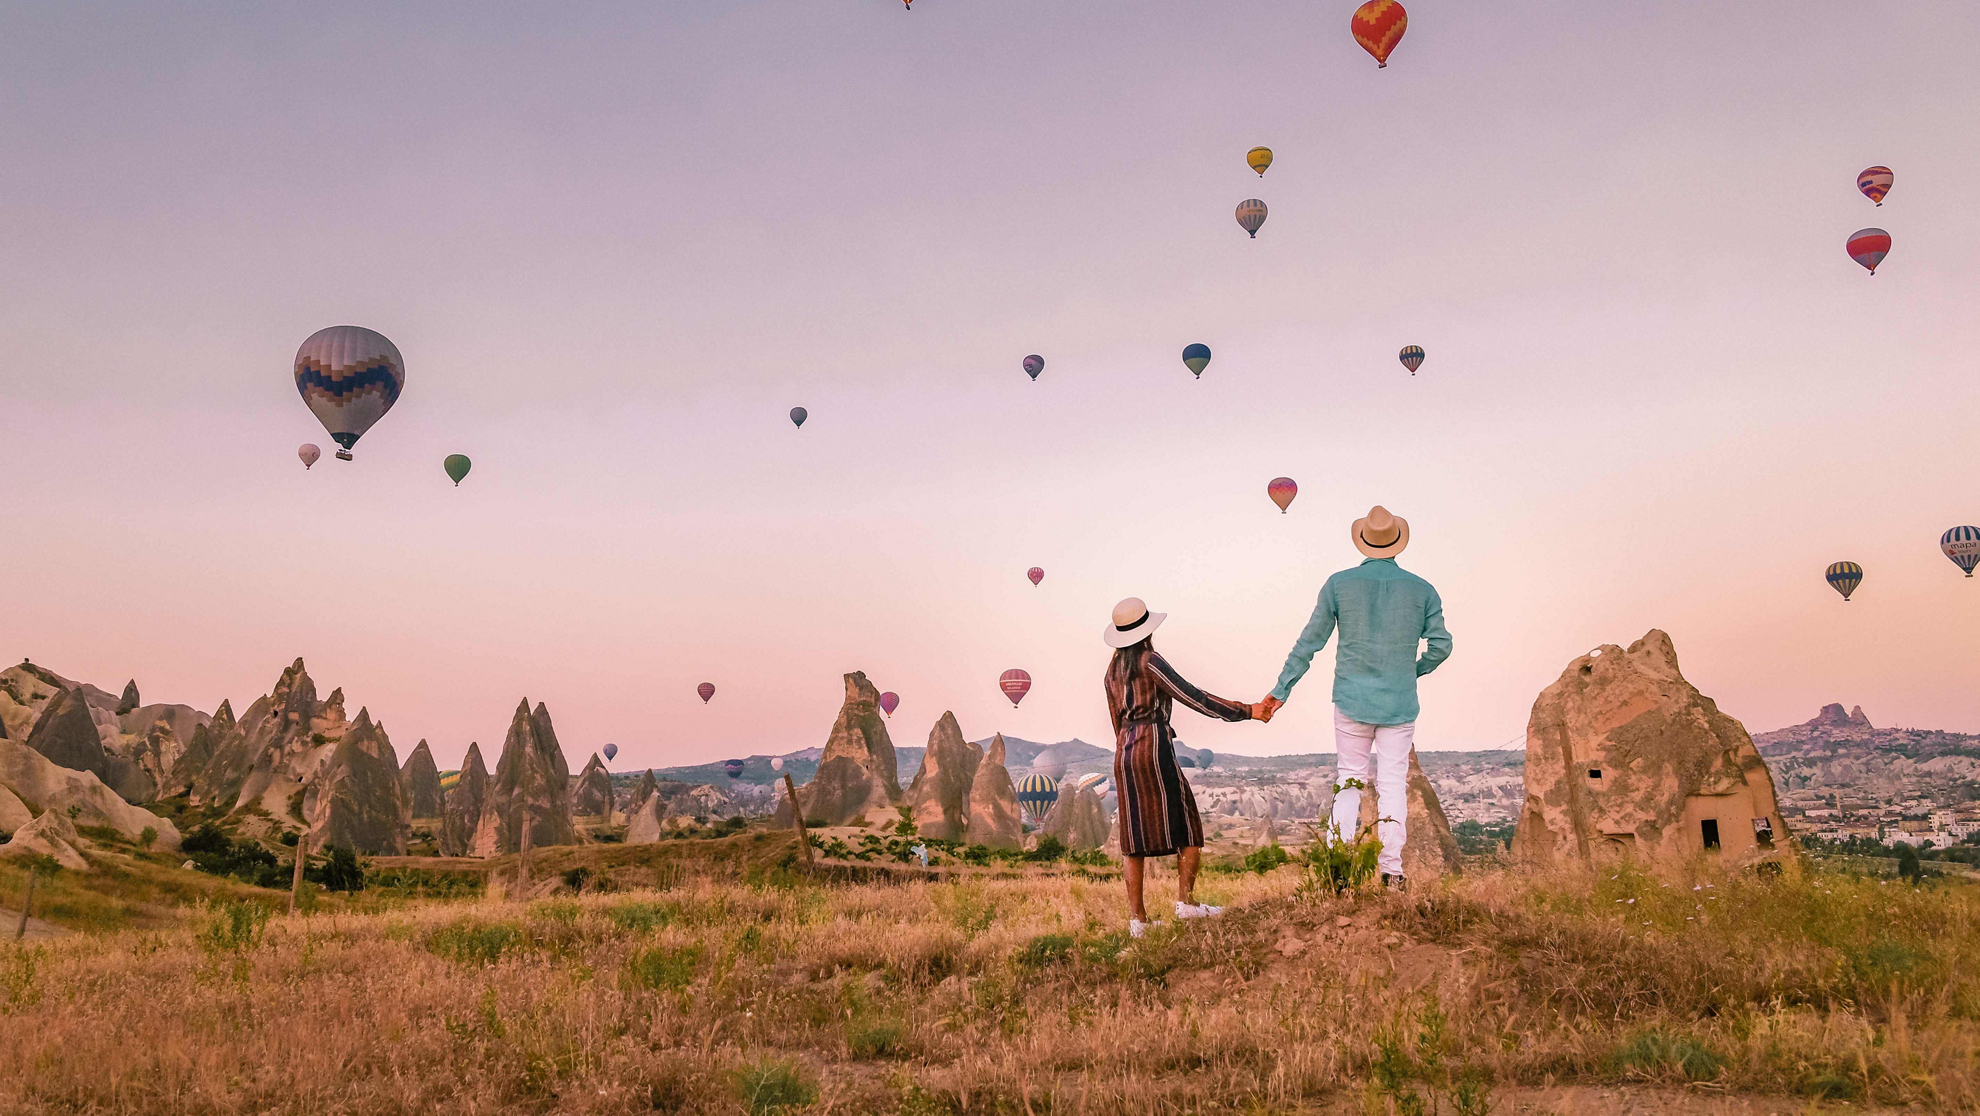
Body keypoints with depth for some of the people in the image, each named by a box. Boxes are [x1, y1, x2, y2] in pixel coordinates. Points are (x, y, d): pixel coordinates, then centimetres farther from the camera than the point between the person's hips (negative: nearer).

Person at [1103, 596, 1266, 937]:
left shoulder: (1113, 671, 13)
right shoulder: (1149, 662, -9)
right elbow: (1192, 697, -13)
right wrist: (1246, 711, -10)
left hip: (1124, 751, 7)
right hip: (1154, 746, -7)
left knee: (1134, 837, 6)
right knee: (1187, 825, 4)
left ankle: (1137, 917, 5)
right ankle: (1185, 900, -4)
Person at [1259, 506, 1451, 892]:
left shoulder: (1339, 584, -3)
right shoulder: (1421, 589, 0)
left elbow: (1309, 643, -1)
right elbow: (1441, 645, 2)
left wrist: (1280, 691, 5)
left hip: (1352, 701, 0)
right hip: (1399, 704, 0)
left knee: (1349, 781, 10)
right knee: (1393, 784, 5)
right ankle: (1391, 872, 5)